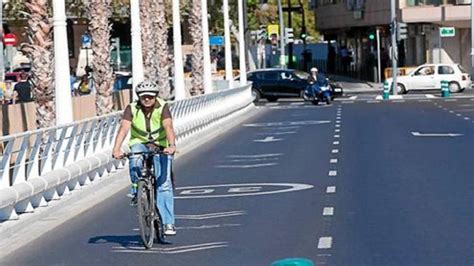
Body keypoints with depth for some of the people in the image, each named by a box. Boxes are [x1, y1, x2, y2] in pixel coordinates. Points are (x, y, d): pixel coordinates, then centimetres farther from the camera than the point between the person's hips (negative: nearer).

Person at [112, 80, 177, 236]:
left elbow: (168, 127, -32)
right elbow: (124, 128, -26)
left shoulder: (162, 107, -17)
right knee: (135, 161, -36)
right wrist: (116, 149, -42)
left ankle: (168, 223, -9)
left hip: (160, 146, -1)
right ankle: (136, 191, -10)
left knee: (164, 184, -12)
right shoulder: (132, 109, -14)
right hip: (139, 143, 1)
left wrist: (171, 145, -50)